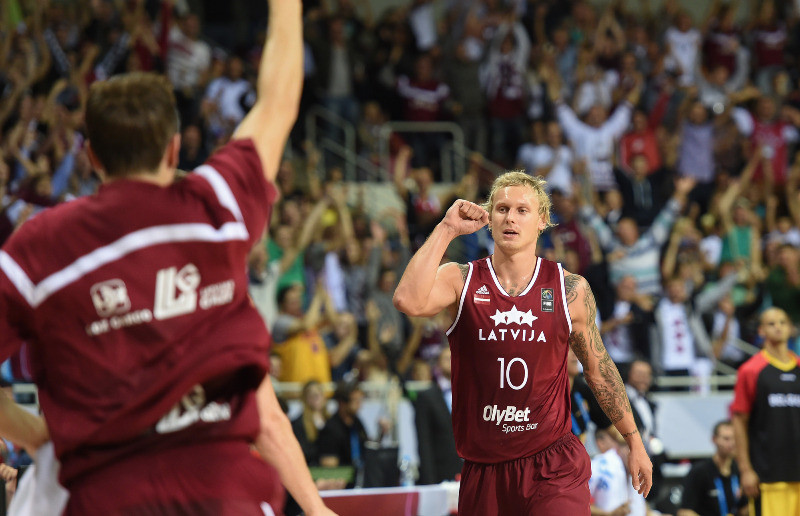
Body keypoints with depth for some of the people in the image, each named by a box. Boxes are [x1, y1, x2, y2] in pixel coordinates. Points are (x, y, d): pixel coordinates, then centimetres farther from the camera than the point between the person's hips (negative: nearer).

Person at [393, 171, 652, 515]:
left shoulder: (570, 290, 3)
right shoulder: (460, 280, 0)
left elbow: (598, 370, 14)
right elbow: (408, 302, -22)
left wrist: (634, 442, 16)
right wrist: (446, 229, -17)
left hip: (553, 464, -1)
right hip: (483, 469, 1)